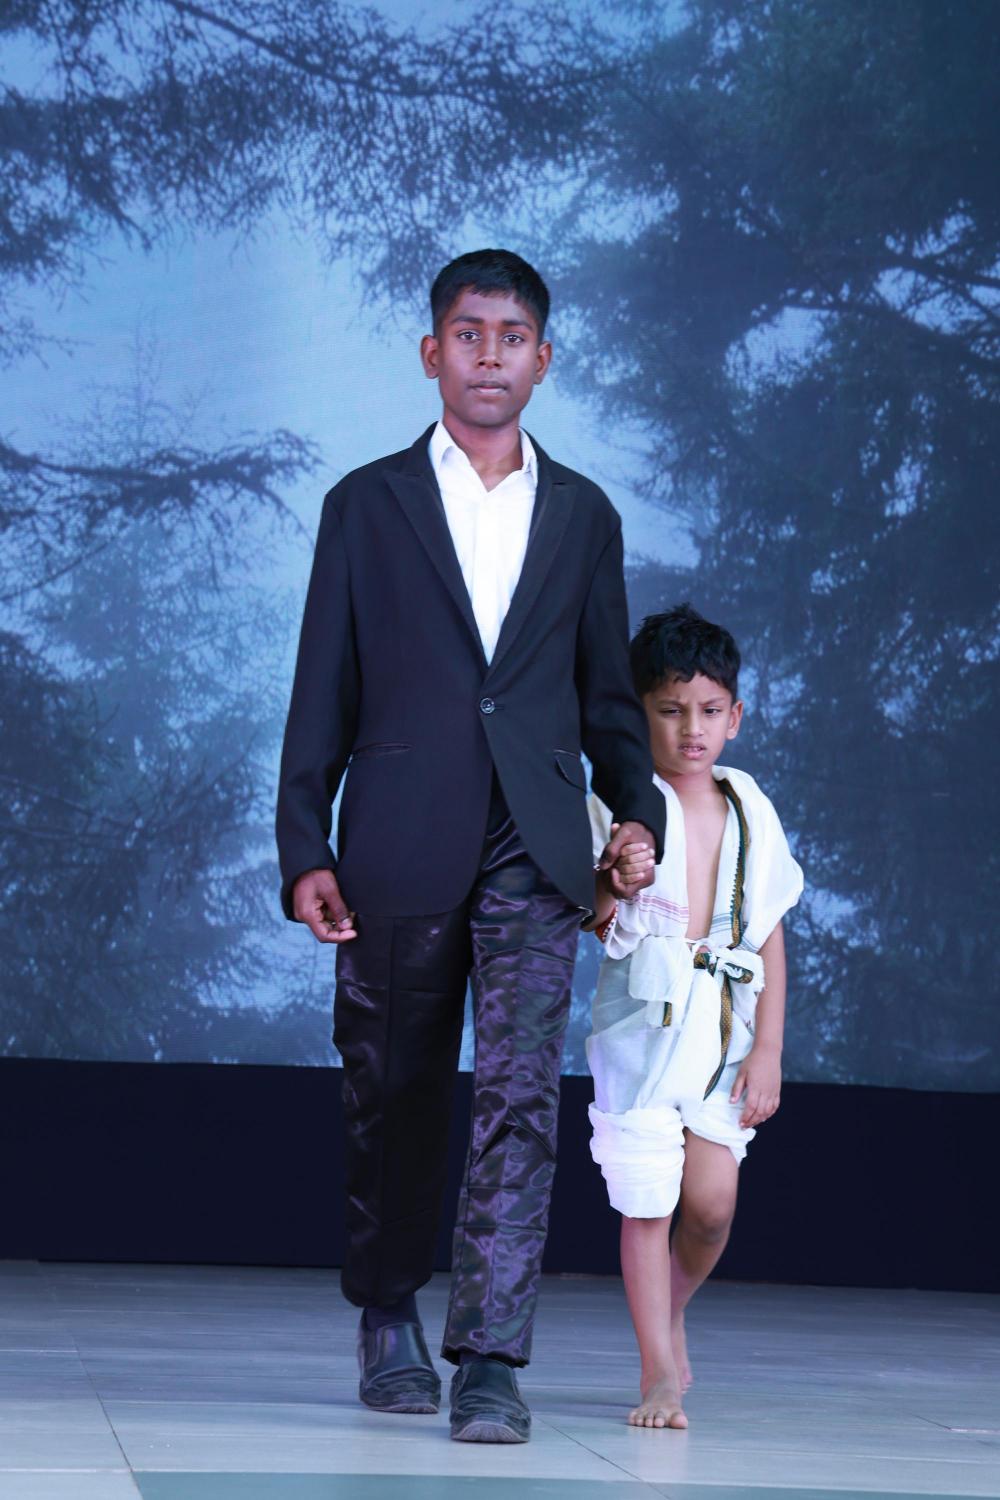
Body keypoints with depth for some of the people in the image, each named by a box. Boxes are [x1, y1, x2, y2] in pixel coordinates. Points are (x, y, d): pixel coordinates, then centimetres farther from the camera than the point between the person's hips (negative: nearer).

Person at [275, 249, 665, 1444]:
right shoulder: (367, 504, 8)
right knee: (392, 1098, 8)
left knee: (520, 1093, -12)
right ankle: (388, 1316, 27)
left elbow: (607, 694, 18)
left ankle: (489, 1359, -14)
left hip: (534, 850, 1)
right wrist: (304, 852, -2)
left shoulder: (583, 516, 14)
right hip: (399, 850, 0)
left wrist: (636, 811, 1)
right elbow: (322, 690, 6)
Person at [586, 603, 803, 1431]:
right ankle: (660, 1371, 8)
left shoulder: (750, 811, 8)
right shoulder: (621, 806, -3)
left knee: (712, 1198, -6)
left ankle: (672, 1308, 24)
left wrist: (768, 1050, 4)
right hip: (643, 1019, -3)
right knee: (647, 1200, -3)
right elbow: (588, 920, -7)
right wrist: (613, 882, -29)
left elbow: (771, 937, 10)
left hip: (727, 1025, 3)